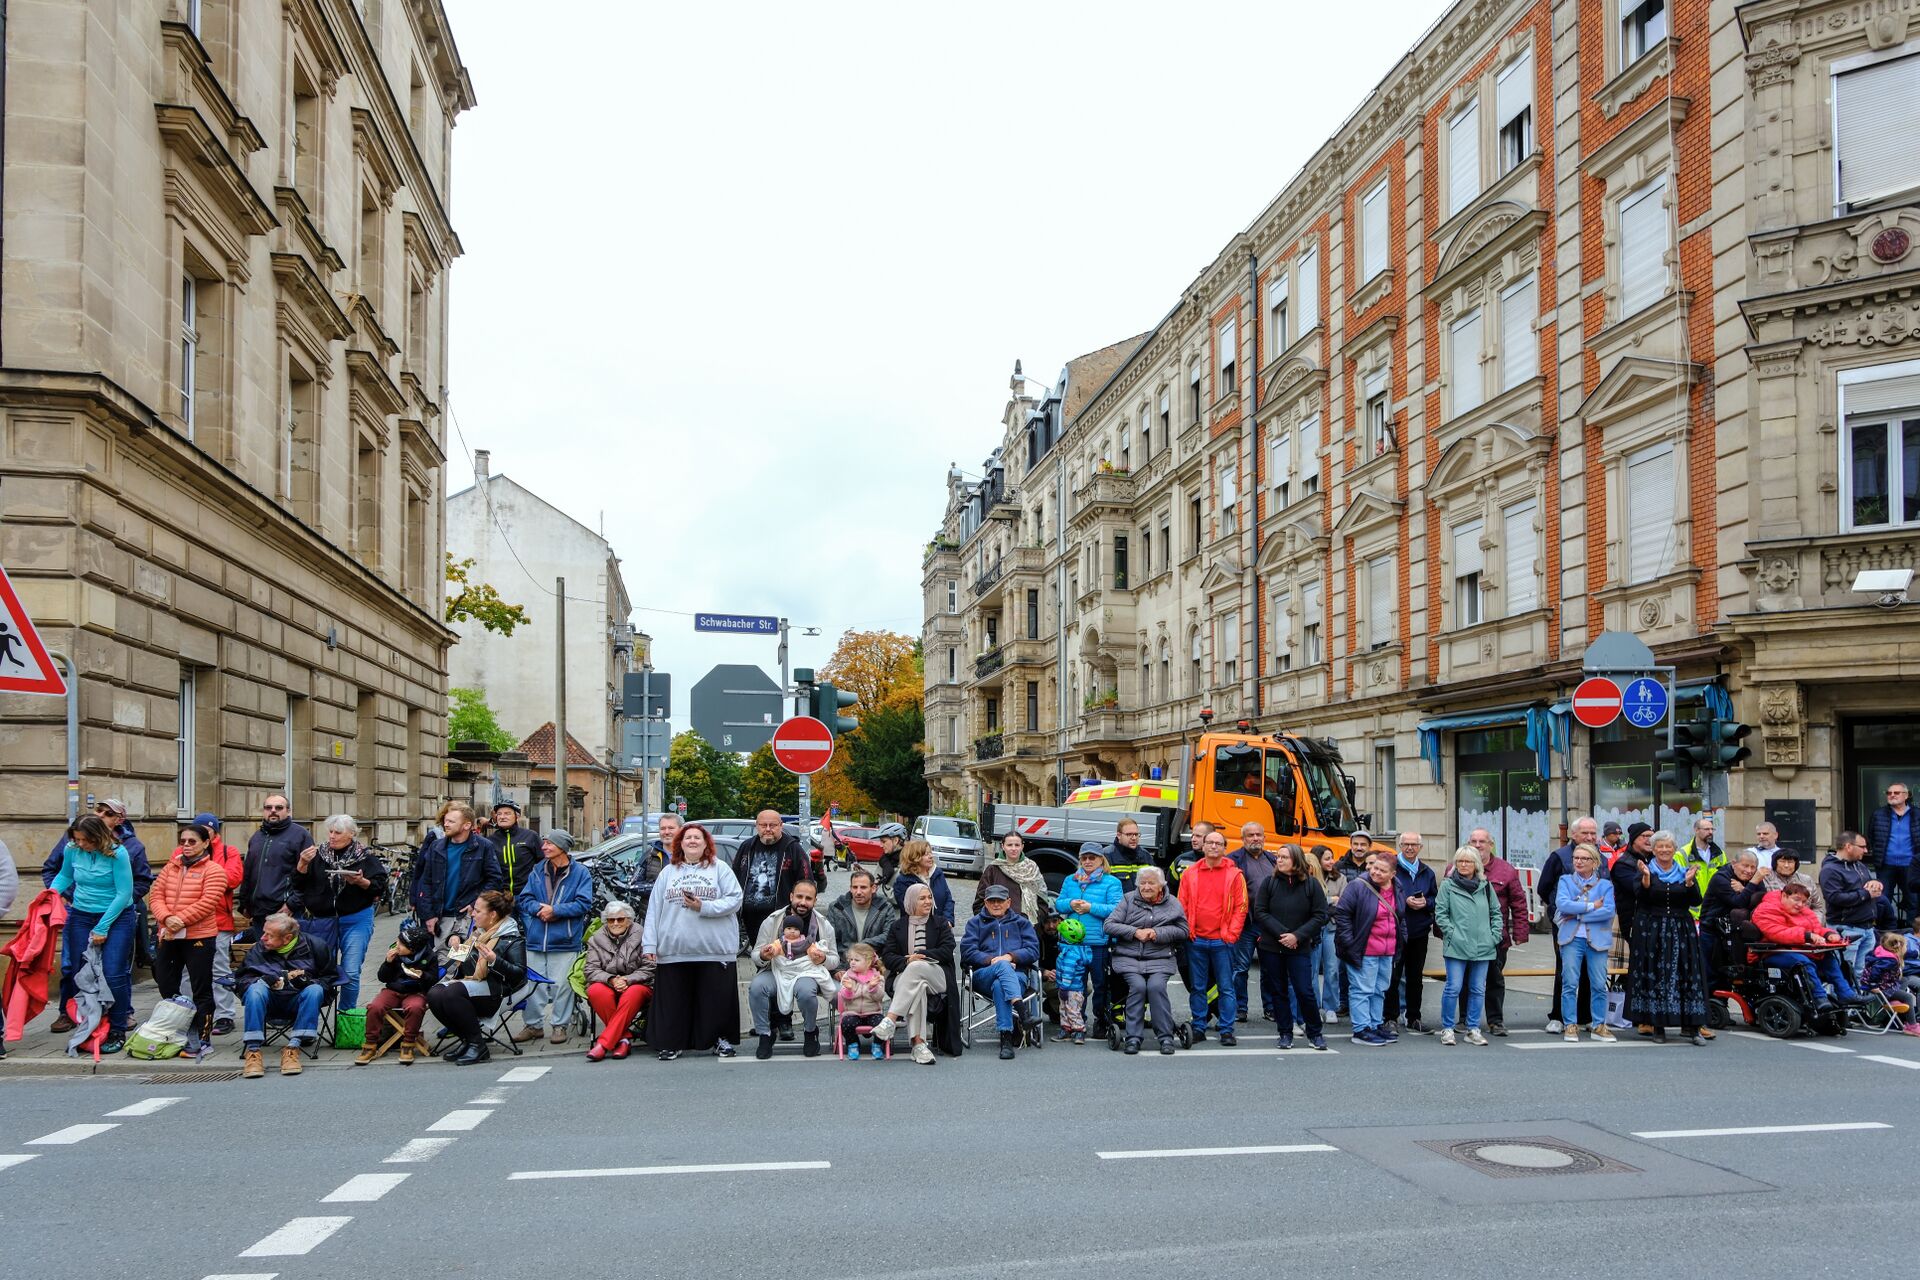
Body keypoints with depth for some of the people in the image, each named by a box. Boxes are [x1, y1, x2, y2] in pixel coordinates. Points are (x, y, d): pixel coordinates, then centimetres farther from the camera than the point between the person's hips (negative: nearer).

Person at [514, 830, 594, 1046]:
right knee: (533, 984, 7)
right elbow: (524, 898, 8)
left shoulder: (580, 872, -2)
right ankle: (533, 1025, 19)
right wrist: (538, 908, -13)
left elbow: (584, 904, -9)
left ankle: (559, 1025, 11)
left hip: (565, 941, -4)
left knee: (562, 985, -1)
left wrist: (555, 910, -15)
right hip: (536, 939, 4)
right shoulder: (537, 871, 11)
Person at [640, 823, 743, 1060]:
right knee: (674, 999, 3)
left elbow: (735, 899, -3)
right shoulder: (668, 872, 14)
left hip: (715, 949, -2)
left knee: (717, 997, 2)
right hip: (674, 949, 2)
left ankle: (722, 1039, 15)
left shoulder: (720, 869, 7)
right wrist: (649, 944, 0)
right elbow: (654, 909, 8)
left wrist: (704, 907, -14)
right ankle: (672, 1043, 14)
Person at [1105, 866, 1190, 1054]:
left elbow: (1183, 930, 4)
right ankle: (1133, 1037, -18)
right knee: (1137, 986, -26)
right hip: (1128, 958, 0)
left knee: (1156, 986, -27)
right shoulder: (1129, 900, 9)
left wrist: (1158, 933, -9)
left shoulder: (1172, 903, 11)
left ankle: (1166, 1037, -17)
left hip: (1160, 959, 0)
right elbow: (1109, 925, 2)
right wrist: (1135, 932, -10)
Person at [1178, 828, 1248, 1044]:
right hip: (1196, 941, 2)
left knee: (1225, 987, 2)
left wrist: (1231, 934, -6)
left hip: (1222, 940, -2)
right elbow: (1182, 905, 8)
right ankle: (1198, 1028, 17)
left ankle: (1227, 1031, 9)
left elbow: (1241, 907, 0)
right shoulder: (1190, 874, 6)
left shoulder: (1234, 875, 2)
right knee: (1197, 987, 8)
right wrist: (1186, 931, -1)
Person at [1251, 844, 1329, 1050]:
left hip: (1300, 948, -2)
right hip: (1271, 947, 2)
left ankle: (1314, 1033, 14)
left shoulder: (1311, 883, -3)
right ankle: (1285, 1034, 18)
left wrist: (1297, 936, -12)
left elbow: (1321, 915, -4)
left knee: (1305, 992, -3)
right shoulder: (1268, 882, -1)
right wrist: (1281, 933, -13)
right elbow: (1260, 912, -3)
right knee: (1278, 992, 7)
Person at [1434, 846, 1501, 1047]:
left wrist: (1495, 935, 5)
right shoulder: (1448, 885, 0)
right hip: (1456, 947, -4)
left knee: (1478, 990, 8)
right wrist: (1452, 933, -10)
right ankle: (1447, 1029, 6)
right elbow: (1440, 913, -1)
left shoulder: (1485, 885, 10)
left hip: (1482, 948, 4)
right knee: (1453, 988, -5)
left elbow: (1497, 912, 15)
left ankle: (1473, 1030, 18)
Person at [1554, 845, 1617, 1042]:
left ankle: (1599, 1026, 14)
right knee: (1570, 983, -3)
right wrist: (1591, 906, -9)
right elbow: (1562, 903, -8)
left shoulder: (1605, 885, 9)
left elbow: (1608, 911, -8)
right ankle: (1570, 1026, 3)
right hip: (1572, 939, 0)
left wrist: (1578, 915, -10)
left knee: (1599, 985, 3)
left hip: (1597, 939, 1)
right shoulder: (1565, 881, 10)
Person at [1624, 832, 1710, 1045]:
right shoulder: (1645, 871, 4)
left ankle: (1690, 1026, 3)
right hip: (1651, 930, -2)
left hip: (1681, 931, 2)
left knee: (1687, 974, -2)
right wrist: (1646, 880, -22)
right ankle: (1658, 1026, 5)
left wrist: (1689, 883, -15)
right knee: (1654, 976, -2)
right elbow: (1640, 901, -8)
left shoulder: (1685, 872, 10)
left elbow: (1696, 902, 0)